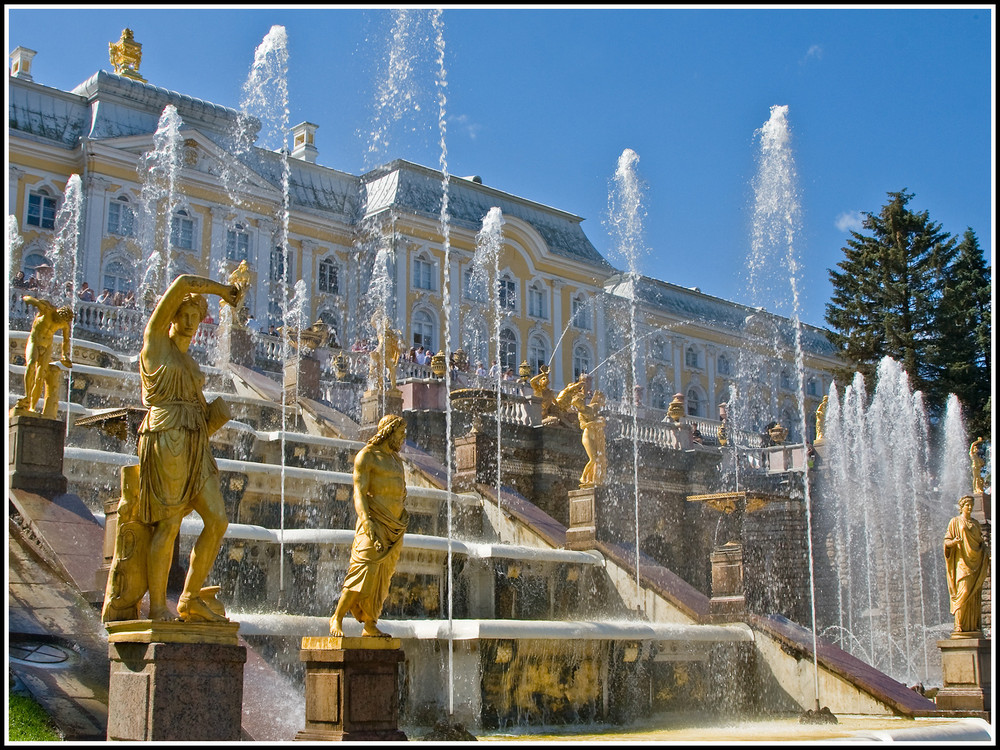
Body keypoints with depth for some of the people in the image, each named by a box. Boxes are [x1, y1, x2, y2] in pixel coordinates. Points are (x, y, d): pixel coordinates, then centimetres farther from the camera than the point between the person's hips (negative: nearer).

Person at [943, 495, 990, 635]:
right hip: (962, 562, -5)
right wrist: (954, 542, -23)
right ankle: (959, 625, -16)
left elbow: (980, 541, 21)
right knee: (963, 592, -15)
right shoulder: (955, 522, 5)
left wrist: (986, 550, 0)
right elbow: (947, 541, 0)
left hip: (976, 563, 5)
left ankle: (973, 626, 1)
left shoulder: (975, 523, 18)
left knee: (975, 594, 0)